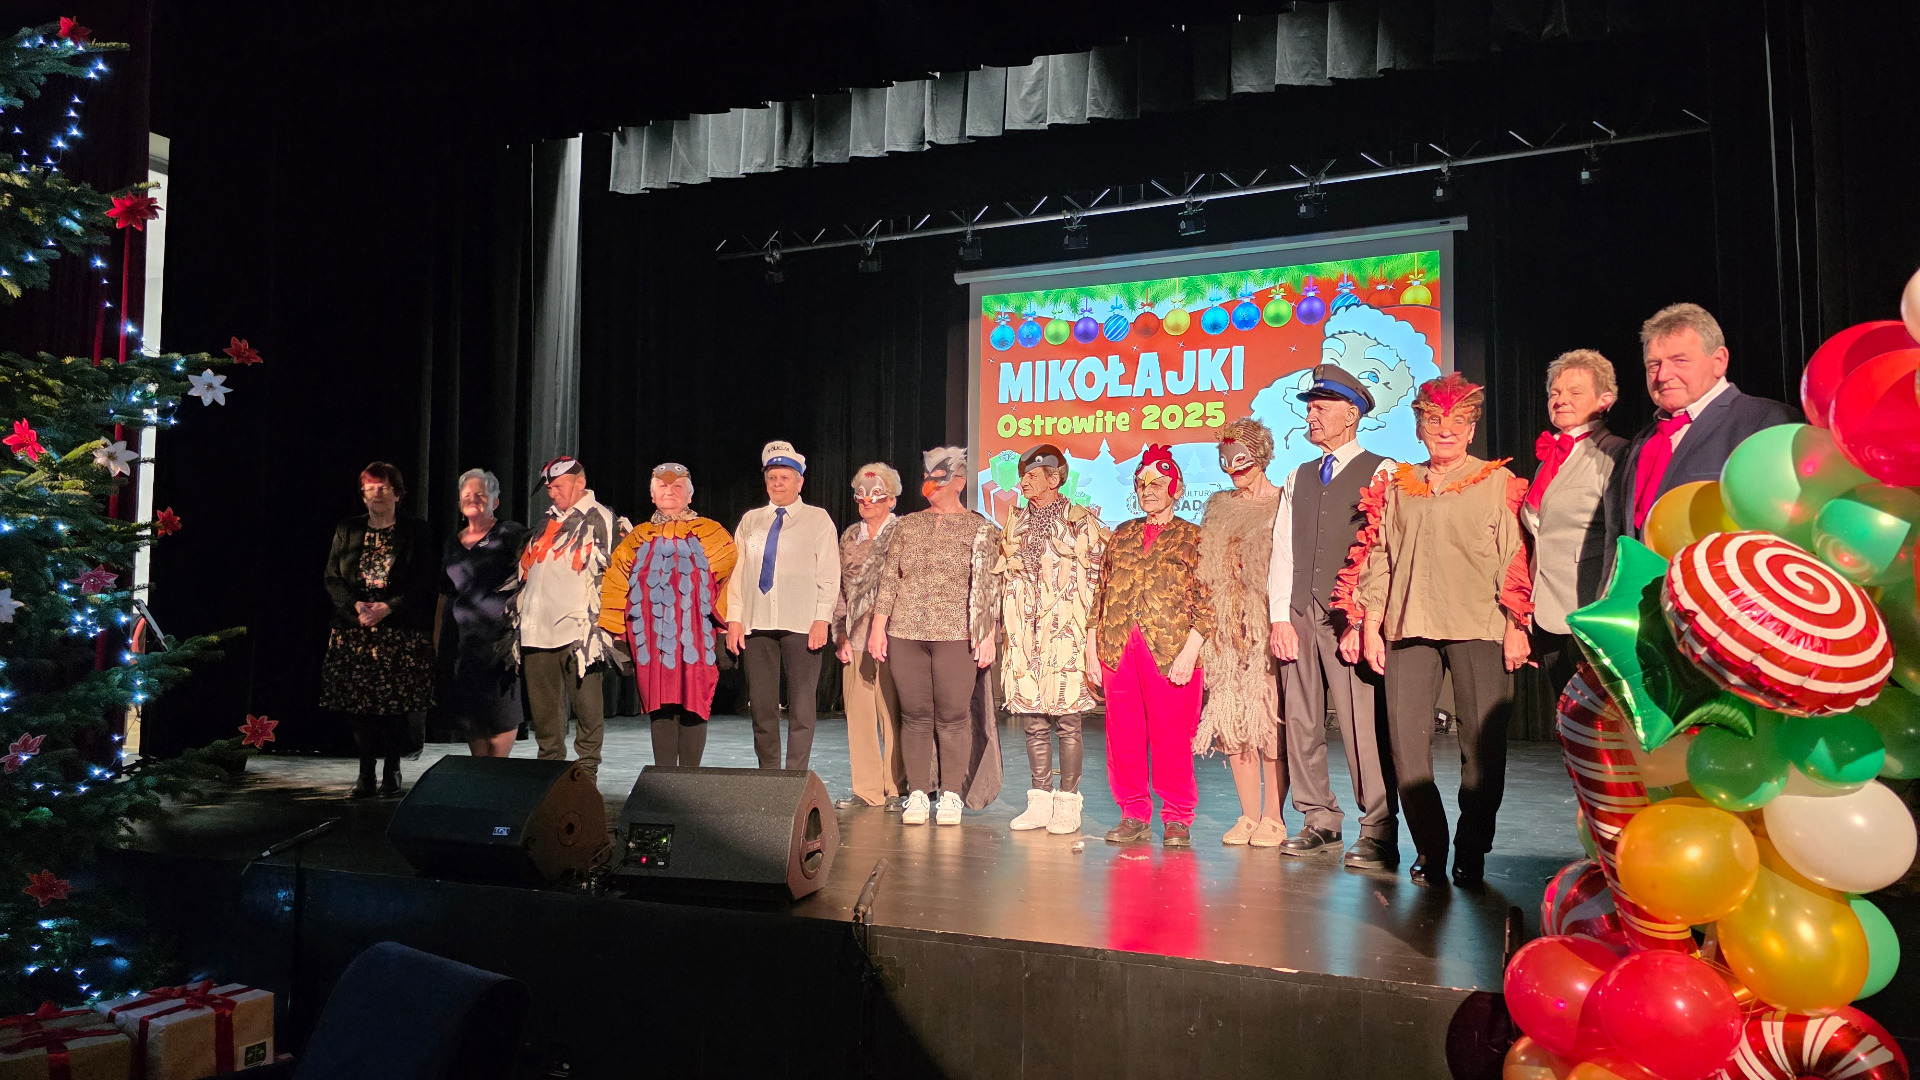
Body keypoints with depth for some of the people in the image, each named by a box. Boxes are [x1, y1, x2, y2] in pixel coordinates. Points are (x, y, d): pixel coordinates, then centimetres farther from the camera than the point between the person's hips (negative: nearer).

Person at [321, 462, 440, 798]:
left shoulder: (416, 531, 4)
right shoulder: (347, 530, 13)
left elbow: (424, 583, -2)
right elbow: (332, 578, 9)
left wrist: (387, 608, -14)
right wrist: (356, 606, -9)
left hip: (401, 631, -2)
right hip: (353, 631, 3)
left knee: (396, 703, -3)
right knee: (358, 703, 0)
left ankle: (392, 771, 9)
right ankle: (366, 773, 9)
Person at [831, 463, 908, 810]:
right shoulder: (850, 536, 16)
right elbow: (840, 588, 15)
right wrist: (840, 632, 6)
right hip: (856, 637, 5)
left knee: (893, 713, -3)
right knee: (858, 713, 5)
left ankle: (897, 789, 6)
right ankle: (867, 789, 14)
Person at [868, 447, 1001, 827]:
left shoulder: (979, 529, 4)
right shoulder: (907, 526, 13)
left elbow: (989, 587, 0)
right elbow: (889, 579, 12)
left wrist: (988, 636, -6)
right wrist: (878, 626, 5)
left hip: (956, 637, -3)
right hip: (906, 634, 3)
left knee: (953, 716, -2)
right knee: (914, 715, 4)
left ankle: (951, 795, 8)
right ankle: (917, 793, 11)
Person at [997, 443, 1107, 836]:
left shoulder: (1080, 522, 1)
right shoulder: (1016, 523, 16)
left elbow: (1096, 579, -1)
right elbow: (1004, 579, 20)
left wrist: (1091, 634, -6)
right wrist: (1005, 633, 9)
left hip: (1065, 634, -5)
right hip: (1024, 637, 5)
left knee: (1066, 720, -3)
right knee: (1033, 720, 6)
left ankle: (1068, 804, 6)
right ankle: (1040, 802, 14)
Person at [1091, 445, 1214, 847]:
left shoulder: (1193, 537, 5)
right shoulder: (1122, 535, 17)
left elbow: (1206, 602, -2)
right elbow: (1101, 595, 16)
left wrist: (1189, 652, -13)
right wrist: (1093, 650, 9)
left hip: (1171, 654, -4)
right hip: (1118, 651, 4)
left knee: (1172, 738, -2)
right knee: (1123, 738, 5)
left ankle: (1177, 819, 11)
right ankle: (1134, 816, 16)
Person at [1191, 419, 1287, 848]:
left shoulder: (1284, 505, 2)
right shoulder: (1218, 507, 18)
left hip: (1268, 630, -5)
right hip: (1226, 631, 5)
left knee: (1270, 718, -5)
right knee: (1232, 720, 4)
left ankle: (1273, 818, 3)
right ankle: (1249, 815, 13)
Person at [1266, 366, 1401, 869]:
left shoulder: (1381, 473, 2)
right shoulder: (1299, 478, 19)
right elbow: (1282, 550, 14)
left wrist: (1363, 620, -13)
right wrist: (1280, 616, 4)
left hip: (1351, 616, -5)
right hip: (1299, 615, 6)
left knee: (1364, 724, -8)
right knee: (1302, 721, 5)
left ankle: (1378, 832, 0)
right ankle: (1320, 822, 15)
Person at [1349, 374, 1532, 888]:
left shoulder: (1498, 483, 8)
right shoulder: (1395, 488, 16)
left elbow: (1515, 559, 4)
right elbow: (1378, 559, 15)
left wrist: (1517, 626, -4)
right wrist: (1370, 627, 9)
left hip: (1479, 629, -2)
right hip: (1408, 628, 3)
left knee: (1483, 744, -2)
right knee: (1407, 741, -3)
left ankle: (1471, 854, 11)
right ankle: (1430, 853, 7)